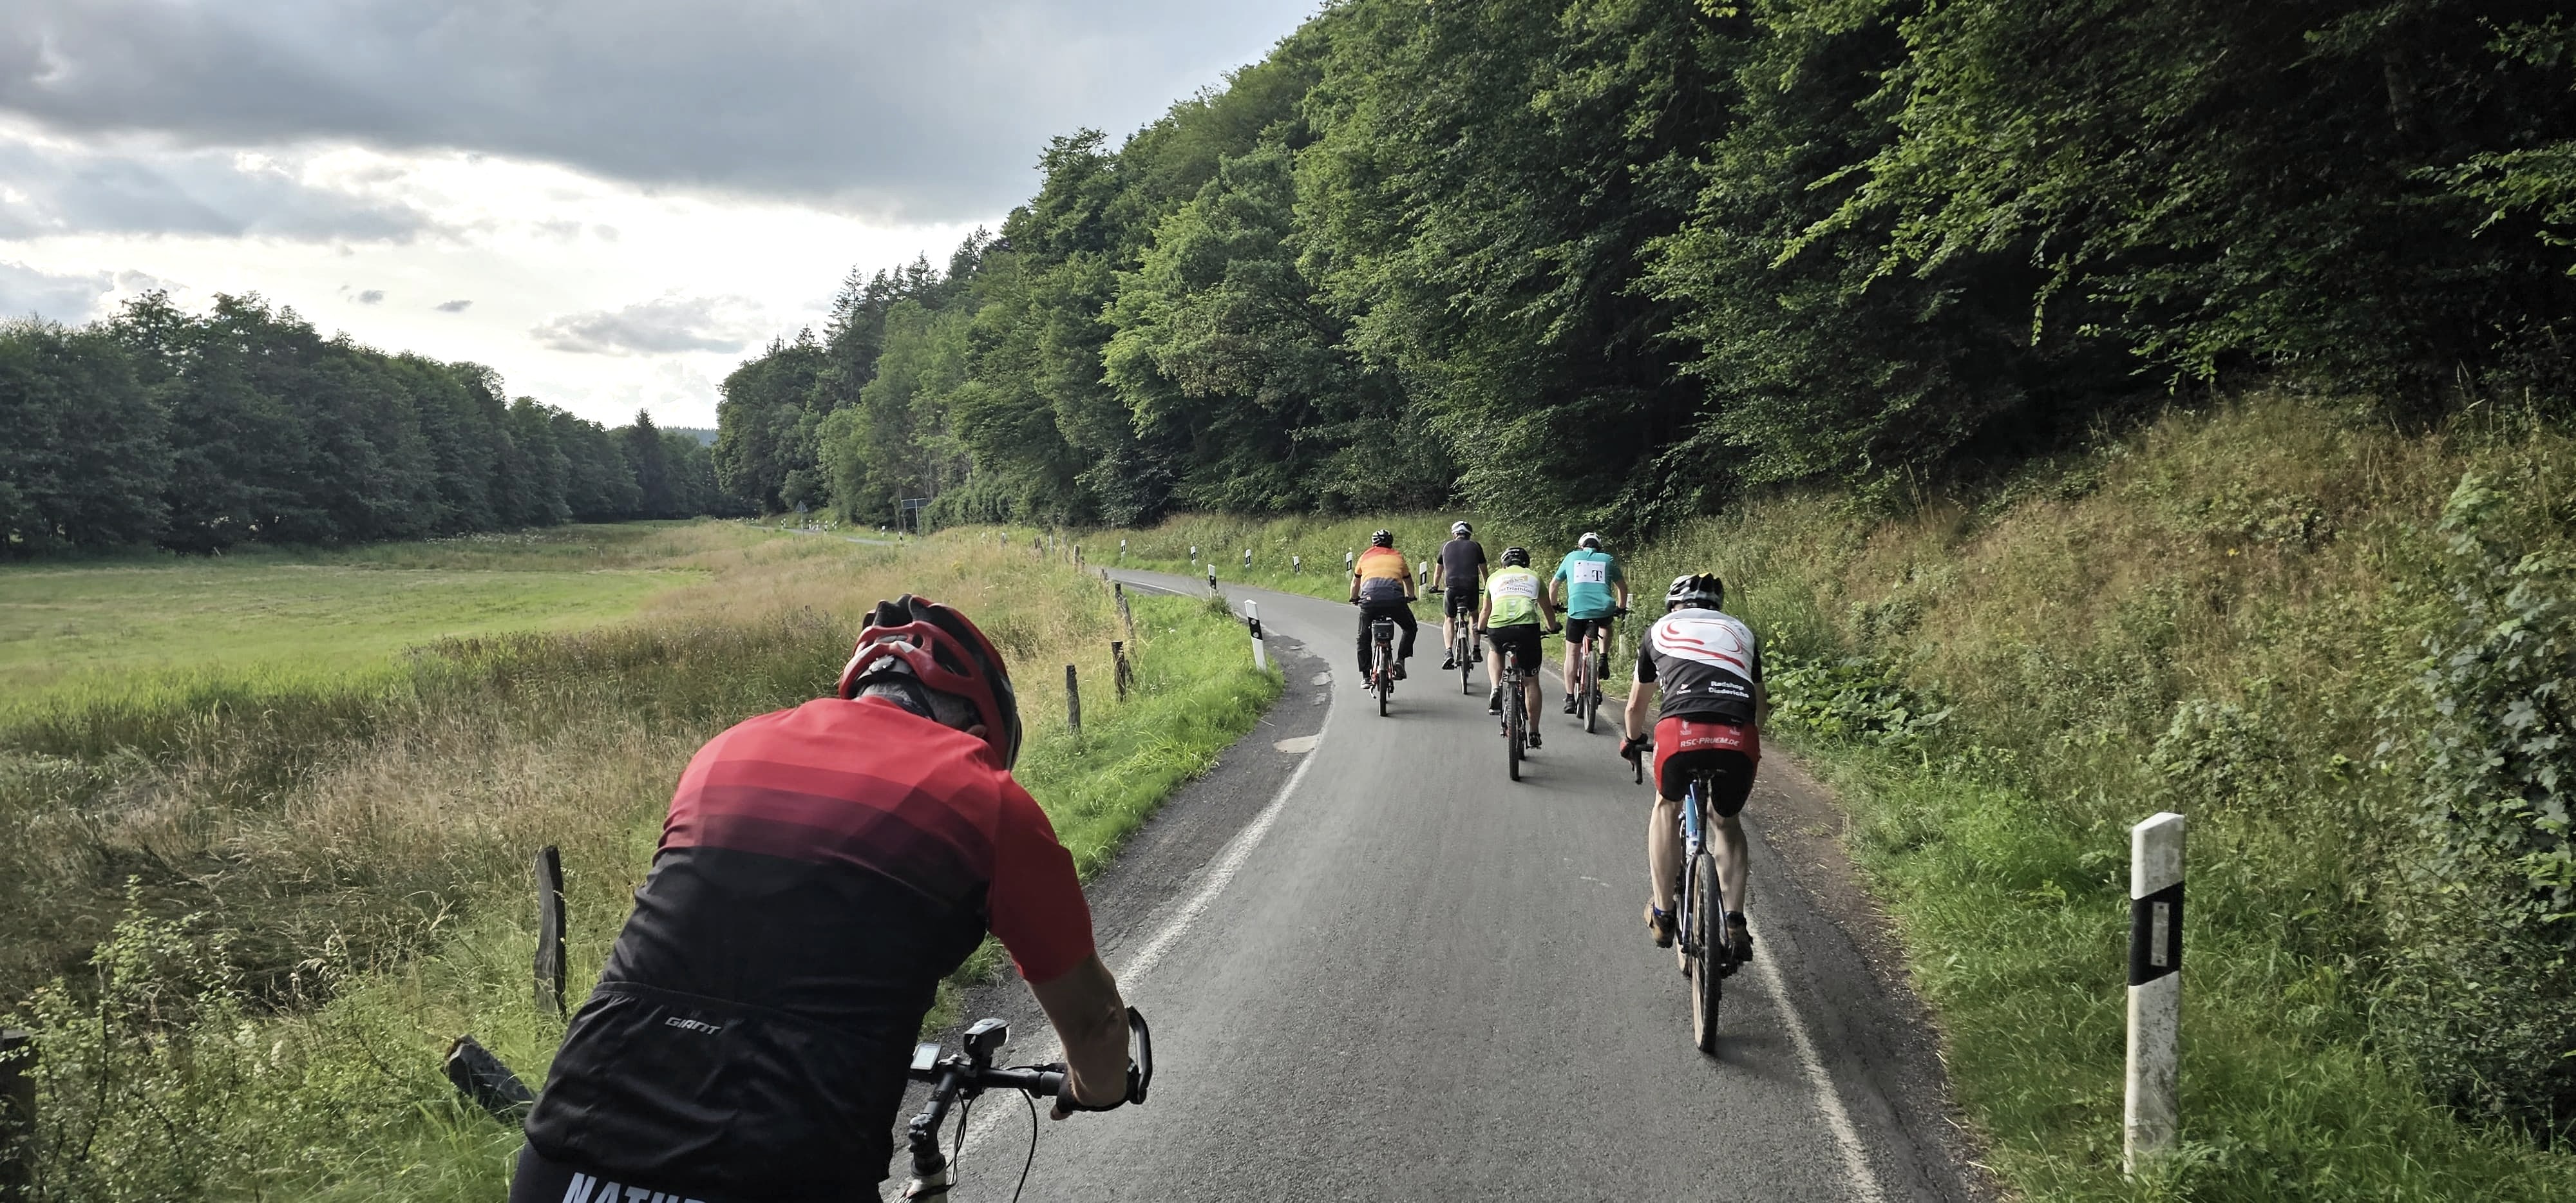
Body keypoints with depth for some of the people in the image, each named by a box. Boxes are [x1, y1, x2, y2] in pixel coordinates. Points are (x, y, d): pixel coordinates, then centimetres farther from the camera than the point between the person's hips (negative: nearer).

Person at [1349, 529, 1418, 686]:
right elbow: (1409, 581, 42)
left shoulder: (1366, 556, 26)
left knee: (1363, 638, 18)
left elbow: (1355, 583, 38)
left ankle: (1366, 677, 14)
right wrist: (1411, 597, 61)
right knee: (1410, 628, 25)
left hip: (1370, 598, 0)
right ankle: (1400, 660, 9)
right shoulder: (1398, 557, 26)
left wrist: (1354, 599, 57)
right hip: (1395, 599, 0)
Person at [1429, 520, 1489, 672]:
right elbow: (1483, 568, 23)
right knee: (1474, 614, 27)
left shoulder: (1447, 546, 16)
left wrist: (1435, 586, 42)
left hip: (1451, 587, 0)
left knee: (1449, 620, 14)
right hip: (1471, 588, 0)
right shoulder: (1475, 546, 14)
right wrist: (1486, 586, 38)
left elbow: (1438, 568, 27)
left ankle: (1449, 653, -6)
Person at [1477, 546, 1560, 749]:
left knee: (1496, 652, 38)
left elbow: (1485, 612, 35)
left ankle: (1496, 691, 17)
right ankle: (1534, 733, 14)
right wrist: (1553, 628, 56)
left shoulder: (1494, 578, 26)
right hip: (1527, 628, -1)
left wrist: (1479, 629, 56)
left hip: (1497, 629, 1)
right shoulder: (1533, 576, 25)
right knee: (1531, 682, 12)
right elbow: (1547, 609, 36)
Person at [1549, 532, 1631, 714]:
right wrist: (1621, 608, 40)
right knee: (1606, 627, 35)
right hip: (1604, 609, 0)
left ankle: (1570, 699, 6)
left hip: (1577, 610, 0)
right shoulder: (1608, 559, 19)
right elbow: (1622, 587, 25)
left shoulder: (1571, 557, 20)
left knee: (1572, 655, 11)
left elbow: (1554, 584, 28)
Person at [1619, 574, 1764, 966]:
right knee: (1726, 820, 28)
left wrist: (1632, 741, 60)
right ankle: (1735, 926, 16)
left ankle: (1662, 913, 27)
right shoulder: (1741, 631, 32)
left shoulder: (1661, 629, 29)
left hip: (1681, 728, -1)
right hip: (1740, 739, 2)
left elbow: (1635, 705, 40)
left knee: (1667, 806, 29)